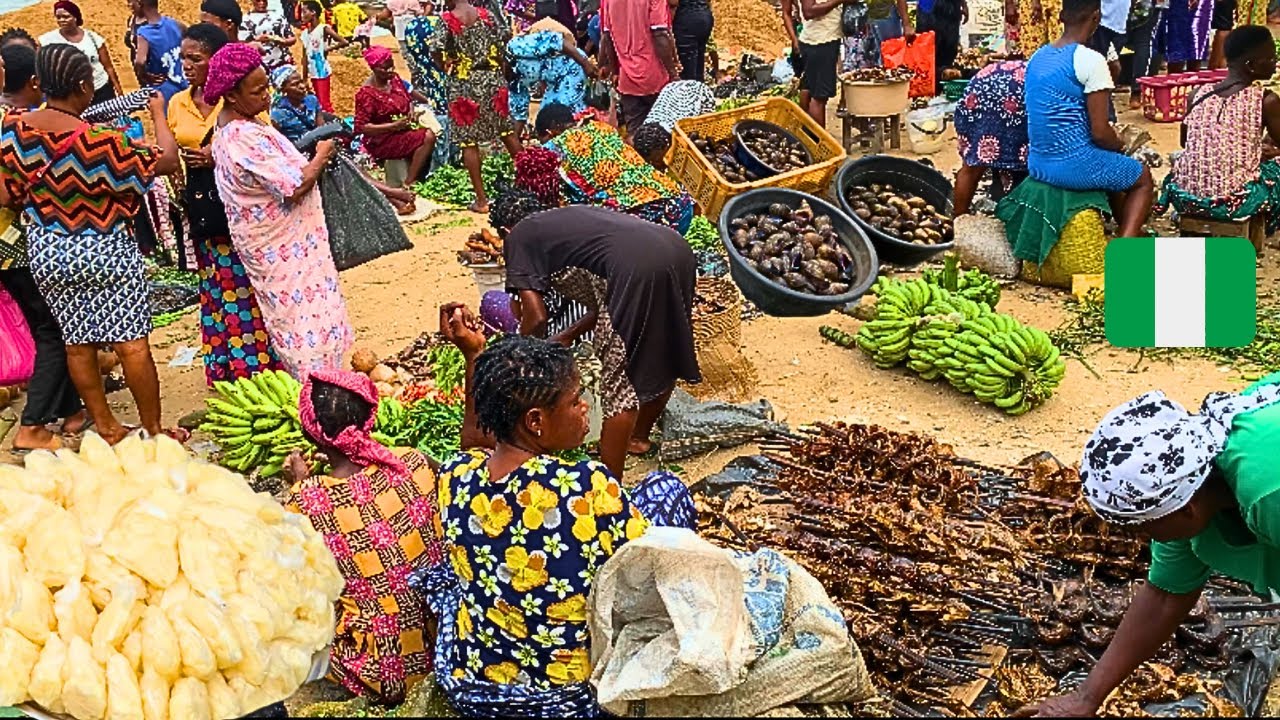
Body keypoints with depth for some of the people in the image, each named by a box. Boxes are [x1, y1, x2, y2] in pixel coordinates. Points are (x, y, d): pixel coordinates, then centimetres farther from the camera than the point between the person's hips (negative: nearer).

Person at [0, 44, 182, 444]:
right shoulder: (99, 141, -24)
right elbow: (168, 161, -16)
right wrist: (159, 114, -1)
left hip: (47, 254, 6)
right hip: (103, 252, -6)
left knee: (77, 344, 15)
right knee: (132, 343, 5)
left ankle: (106, 427, 27)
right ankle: (153, 431, 14)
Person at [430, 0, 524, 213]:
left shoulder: (447, 19, -9)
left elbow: (436, 50, -18)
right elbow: (504, 38, 5)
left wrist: (445, 67, 2)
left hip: (464, 84, -4)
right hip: (492, 79, 4)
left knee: (469, 141, 3)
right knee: (507, 131, 18)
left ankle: (481, 199, 4)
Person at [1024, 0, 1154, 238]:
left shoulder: (1037, 57, 6)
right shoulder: (1091, 60, -17)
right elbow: (1099, 133, -17)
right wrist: (1122, 146, 6)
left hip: (1037, 164, 8)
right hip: (1075, 166, -7)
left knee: (1114, 169, 34)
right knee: (1143, 178, 19)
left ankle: (1131, 234, 46)